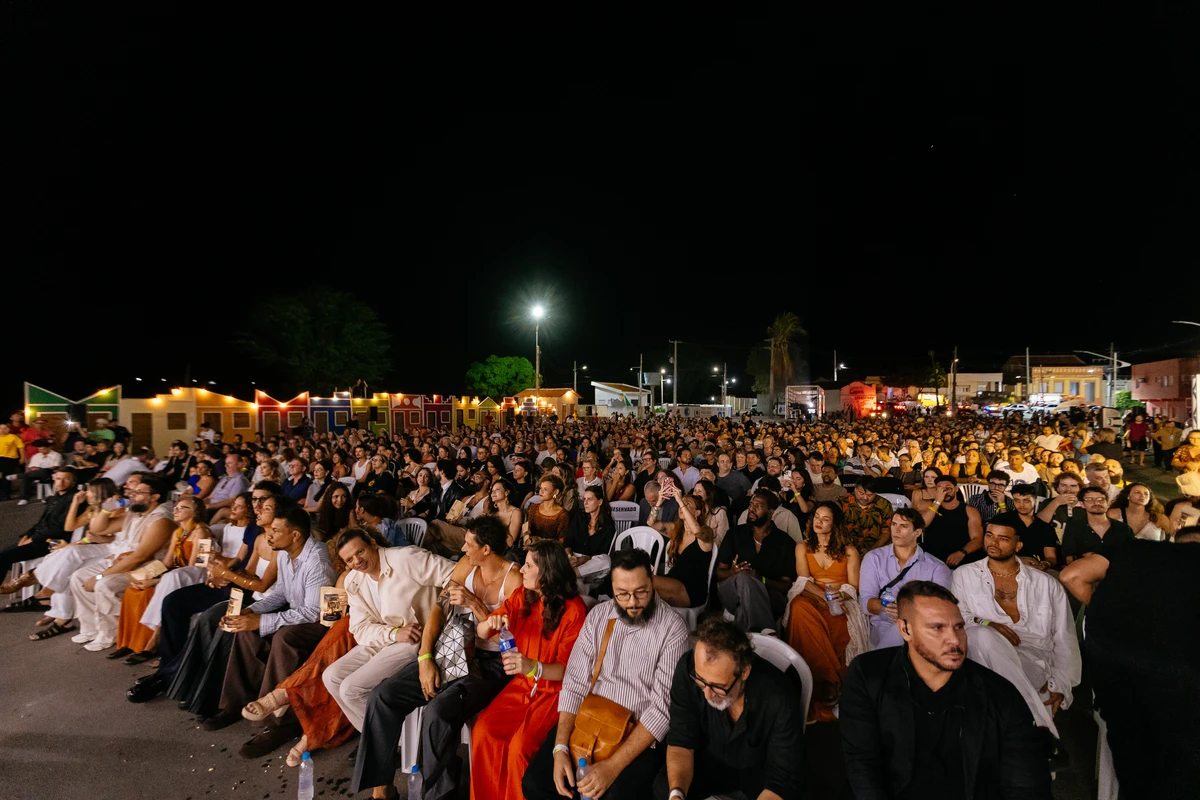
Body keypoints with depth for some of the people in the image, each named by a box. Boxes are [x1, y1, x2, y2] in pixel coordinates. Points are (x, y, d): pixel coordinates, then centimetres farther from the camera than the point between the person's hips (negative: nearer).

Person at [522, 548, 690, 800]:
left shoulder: (672, 628, -13)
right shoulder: (598, 615, 0)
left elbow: (663, 706, -17)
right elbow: (575, 682, 0)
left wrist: (612, 766, -23)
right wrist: (560, 747, -12)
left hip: (639, 736, -3)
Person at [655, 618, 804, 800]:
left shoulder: (779, 698, -31)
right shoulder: (688, 669, -25)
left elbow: (784, 780, -25)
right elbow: (681, 740, -16)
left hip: (761, 771, -1)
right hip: (712, 761, 2)